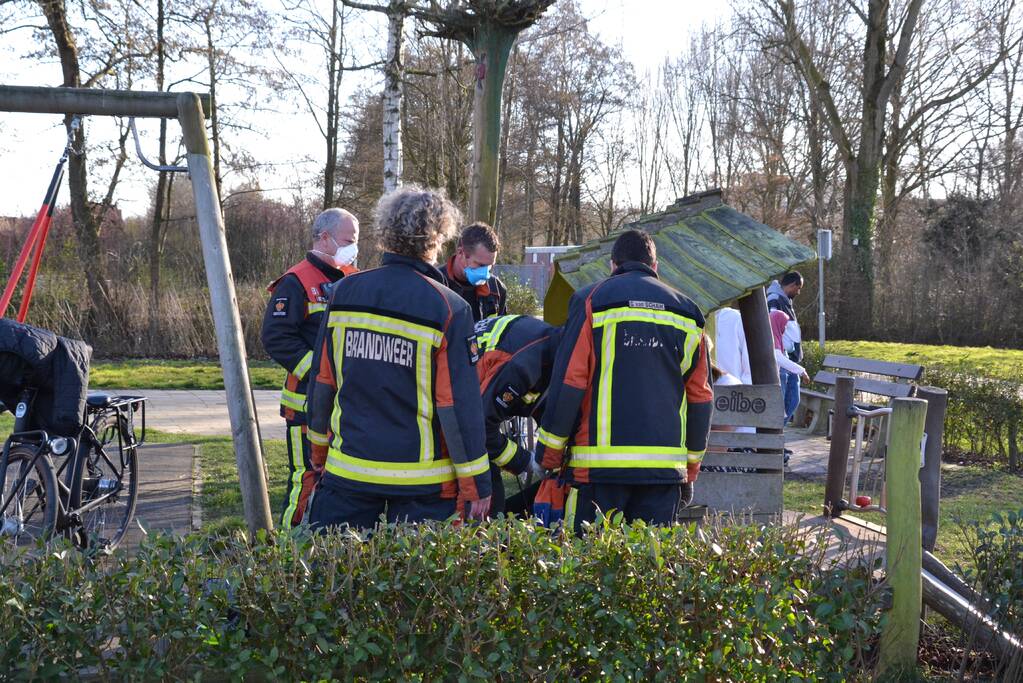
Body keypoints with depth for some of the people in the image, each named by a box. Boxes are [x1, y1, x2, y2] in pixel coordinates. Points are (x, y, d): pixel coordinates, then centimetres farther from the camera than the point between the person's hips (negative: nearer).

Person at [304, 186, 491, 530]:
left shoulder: (345, 292, 0)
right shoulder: (448, 308, -12)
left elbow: (322, 381, 7)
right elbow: (460, 402, -13)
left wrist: (319, 447, 20)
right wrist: (475, 483, -6)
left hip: (347, 468, 3)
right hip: (421, 481, -3)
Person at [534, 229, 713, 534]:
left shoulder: (591, 301, 1)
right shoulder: (686, 311, 13)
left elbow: (569, 382, -5)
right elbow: (700, 395, 14)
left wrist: (550, 448, 3)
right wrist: (693, 459, 23)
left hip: (600, 461, -3)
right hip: (666, 465, 4)